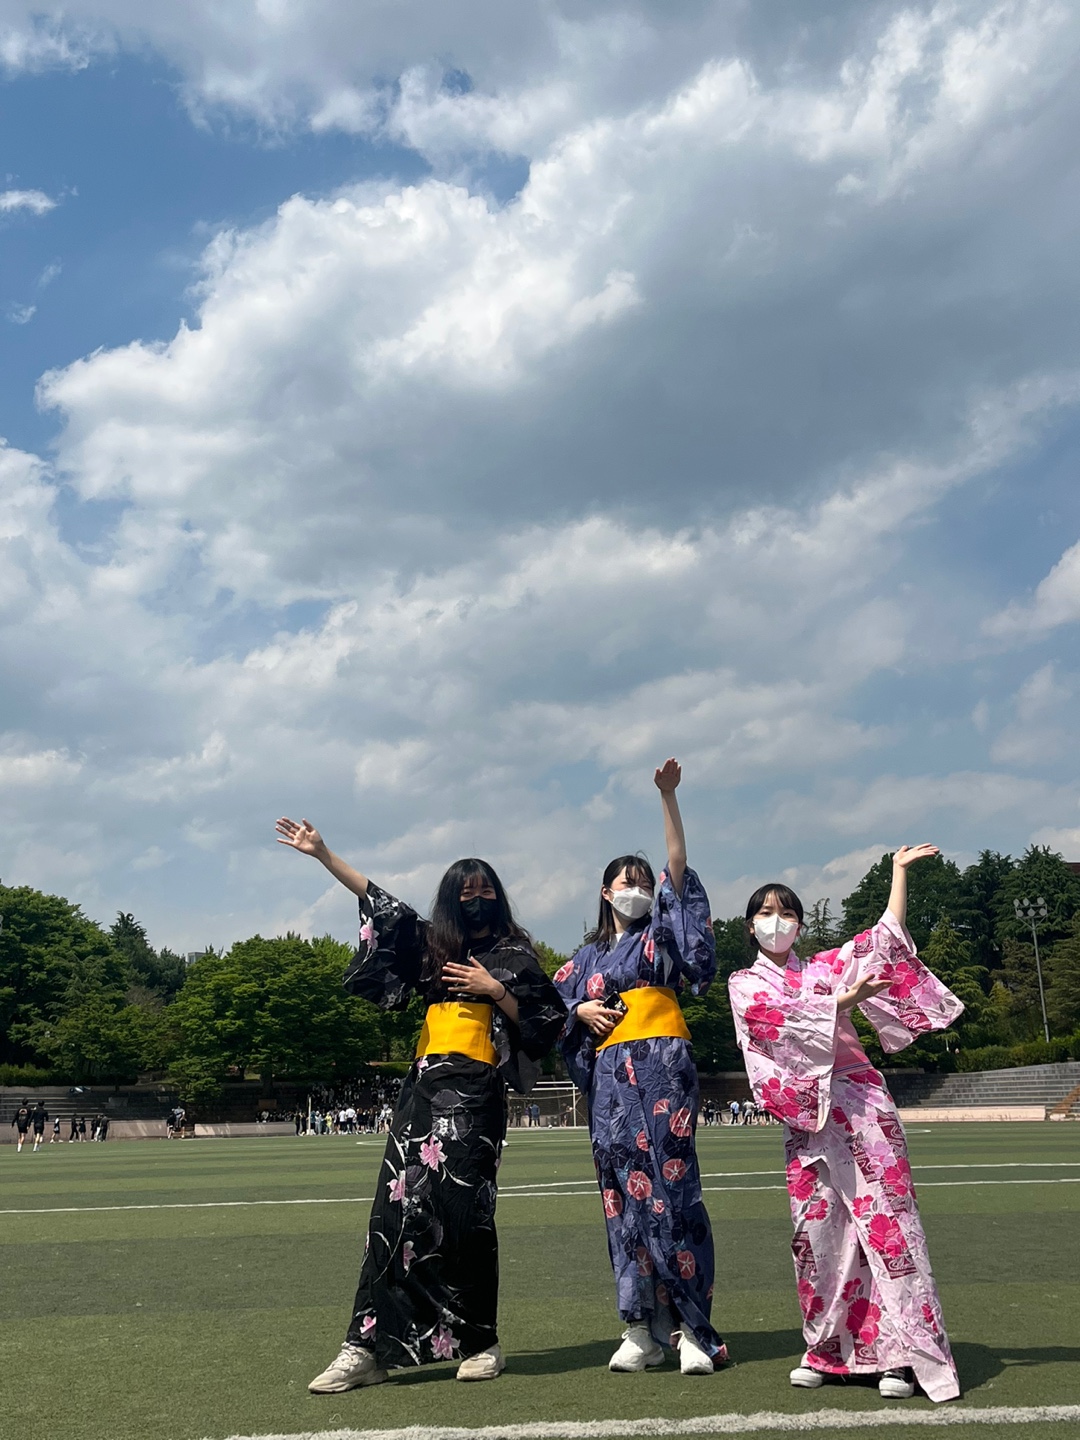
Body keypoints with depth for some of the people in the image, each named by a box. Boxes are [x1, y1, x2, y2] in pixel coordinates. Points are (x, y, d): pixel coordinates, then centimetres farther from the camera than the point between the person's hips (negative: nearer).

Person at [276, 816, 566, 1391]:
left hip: (474, 1091, -4)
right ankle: (368, 1347, -3)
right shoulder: (432, 944, 17)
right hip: (423, 1088, 4)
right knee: (398, 1205, -3)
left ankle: (478, 1342, 5)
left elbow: (546, 1020, 5)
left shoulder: (513, 954, 8)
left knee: (461, 1210, -7)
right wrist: (322, 853, 17)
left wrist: (495, 991, -6)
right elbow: (377, 900, 19)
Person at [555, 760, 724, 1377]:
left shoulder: (662, 931, 12)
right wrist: (582, 1011, 0)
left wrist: (669, 795, -8)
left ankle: (692, 1328, -5)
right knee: (626, 1195, 1)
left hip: (663, 1067, -3)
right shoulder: (589, 956, 20)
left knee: (671, 1188, -9)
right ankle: (643, 1328, 5)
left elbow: (679, 863, 1)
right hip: (611, 1077, 3)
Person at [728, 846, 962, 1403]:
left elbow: (886, 938, 5)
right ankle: (827, 1349, 14)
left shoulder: (827, 967, 15)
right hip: (804, 1114, 0)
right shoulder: (744, 984, 11)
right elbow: (778, 1023, -8)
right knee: (816, 1228, 1)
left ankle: (900, 1354, -5)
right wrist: (846, 1000, -16)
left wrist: (899, 871, 2)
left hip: (859, 1101, 0)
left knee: (883, 1217, -7)